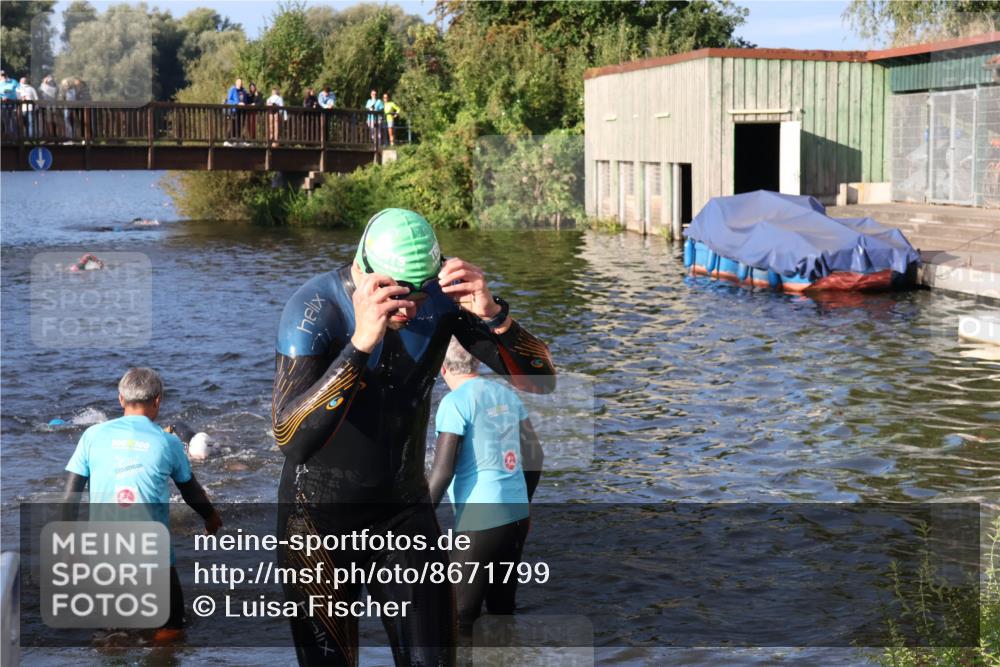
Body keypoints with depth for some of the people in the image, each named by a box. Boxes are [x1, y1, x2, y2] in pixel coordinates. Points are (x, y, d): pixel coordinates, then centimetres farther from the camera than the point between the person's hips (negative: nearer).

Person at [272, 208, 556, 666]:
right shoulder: (316, 307, -22)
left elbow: (540, 382, -13)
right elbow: (290, 438, -35)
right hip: (321, 514, -3)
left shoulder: (442, 296, -12)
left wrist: (492, 315, -31)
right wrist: (360, 344, -45)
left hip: (406, 508, 3)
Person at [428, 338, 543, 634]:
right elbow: (534, 454, 15)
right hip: (517, 514, 7)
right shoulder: (506, 394, 10)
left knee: (461, 615, -1)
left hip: (480, 520, -7)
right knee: (502, 605, 16)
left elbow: (442, 471, -16)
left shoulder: (455, 402, -10)